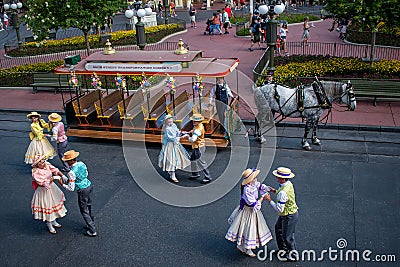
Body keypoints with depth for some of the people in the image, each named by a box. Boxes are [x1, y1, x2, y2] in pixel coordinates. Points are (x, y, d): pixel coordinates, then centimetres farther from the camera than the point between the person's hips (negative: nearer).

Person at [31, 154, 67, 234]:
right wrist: (53, 178, -34)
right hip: (44, 191, -7)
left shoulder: (47, 165, -10)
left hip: (52, 188, 7)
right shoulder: (35, 173, -27)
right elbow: (43, 183, -29)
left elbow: (55, 170, -10)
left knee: (54, 204, 21)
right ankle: (49, 225, 30)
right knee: (47, 207, 8)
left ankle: (54, 221, 44)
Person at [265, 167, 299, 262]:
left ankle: (293, 255, 30)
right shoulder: (289, 184, -6)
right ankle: (283, 249, 45)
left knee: (287, 237, 9)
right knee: (278, 229, 27)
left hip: (289, 216, -10)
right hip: (285, 214, 10)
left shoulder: (283, 192, -35)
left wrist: (269, 200, -22)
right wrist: (275, 191, -1)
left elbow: (279, 209, -30)